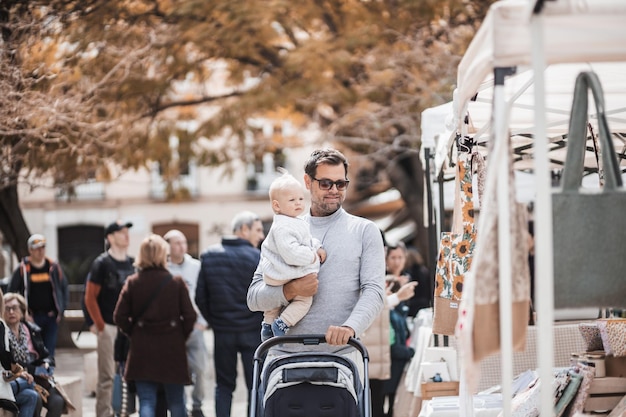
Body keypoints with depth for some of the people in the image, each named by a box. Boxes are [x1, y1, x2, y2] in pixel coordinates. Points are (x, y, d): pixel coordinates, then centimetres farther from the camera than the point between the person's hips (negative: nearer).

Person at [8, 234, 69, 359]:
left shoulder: (53, 267, 6)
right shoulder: (22, 269, -1)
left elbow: (64, 289, 15)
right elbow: (11, 292, 3)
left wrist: (61, 310, 6)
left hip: (51, 317, 2)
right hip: (32, 318, -2)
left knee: (49, 353, 0)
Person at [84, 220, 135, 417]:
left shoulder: (132, 263, 12)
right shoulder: (102, 263, -5)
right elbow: (90, 297, -6)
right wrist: (100, 325, -10)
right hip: (109, 327, -6)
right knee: (107, 376, -5)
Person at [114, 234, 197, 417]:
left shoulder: (132, 283, -3)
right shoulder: (176, 282, -6)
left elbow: (120, 316, -4)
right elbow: (190, 316, -7)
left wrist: (134, 334, 10)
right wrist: (181, 337, 8)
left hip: (142, 350, 1)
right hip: (172, 350, -1)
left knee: (146, 402, 2)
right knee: (176, 402, 12)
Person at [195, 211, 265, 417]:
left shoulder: (209, 255, 3)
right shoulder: (256, 257, -9)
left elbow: (200, 297, 4)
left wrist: (214, 321, 14)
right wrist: (262, 323, 6)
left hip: (222, 332, 3)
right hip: (252, 331, -3)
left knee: (224, 386, 11)